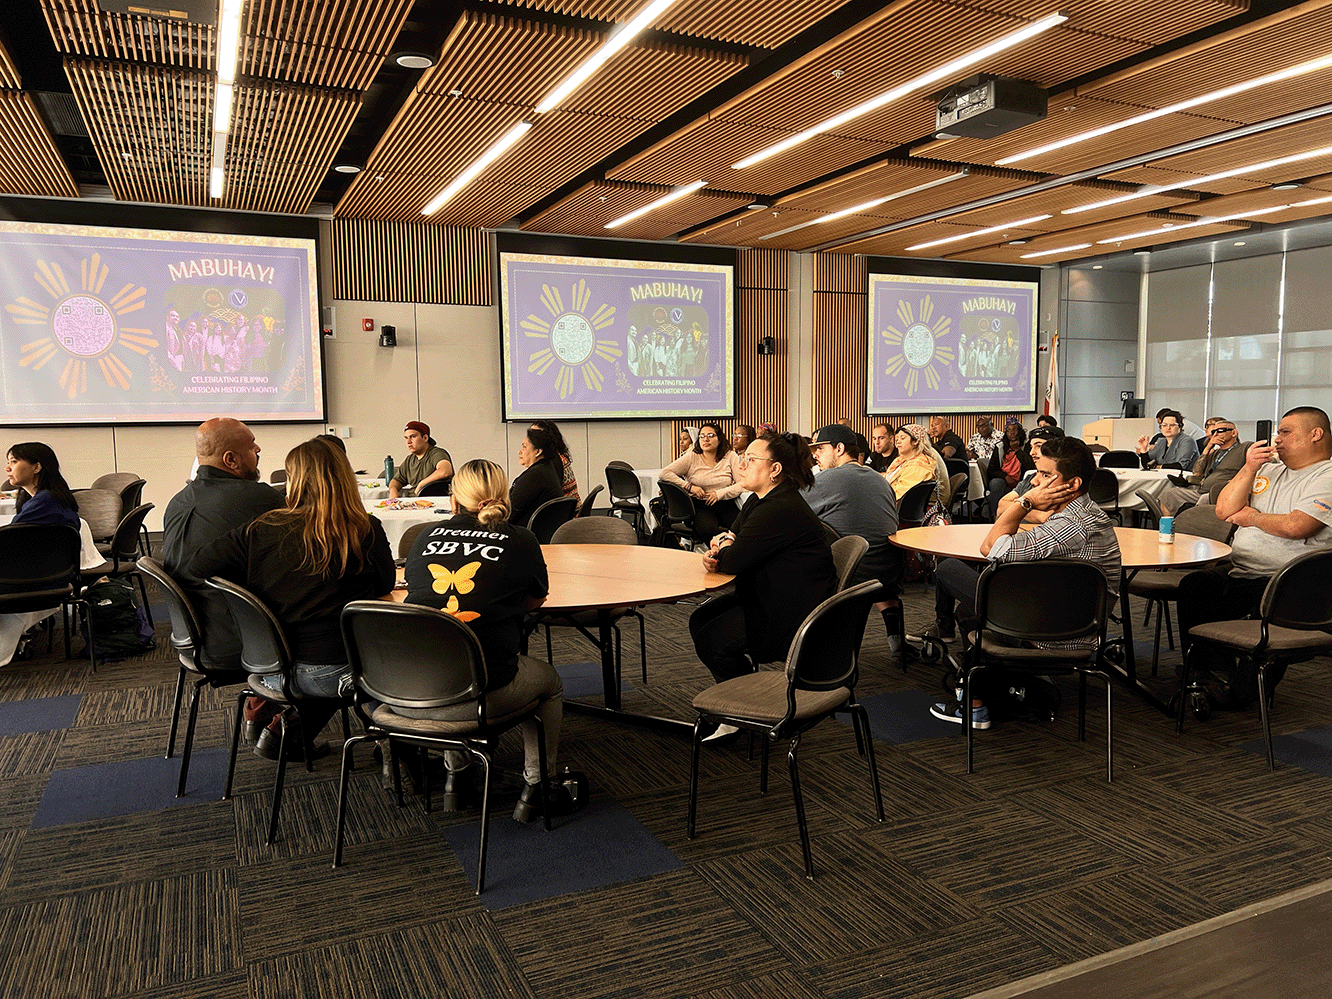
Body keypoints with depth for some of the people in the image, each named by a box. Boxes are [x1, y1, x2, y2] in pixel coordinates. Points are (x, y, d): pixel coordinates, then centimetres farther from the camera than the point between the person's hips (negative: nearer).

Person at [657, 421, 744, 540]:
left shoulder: (731, 457, 8)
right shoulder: (692, 458, 5)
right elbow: (664, 473, -3)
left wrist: (720, 494, -13)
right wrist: (689, 487, -10)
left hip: (726, 505, 1)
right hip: (700, 506, -1)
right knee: (707, 529, -34)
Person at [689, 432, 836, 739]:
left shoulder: (781, 511, -26)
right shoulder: (760, 500, 9)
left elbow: (735, 560, -28)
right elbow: (731, 539, 13)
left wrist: (723, 551, -4)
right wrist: (721, 549, -11)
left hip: (794, 616, -11)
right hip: (767, 598, 11)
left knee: (711, 640, -13)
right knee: (700, 620, 7)